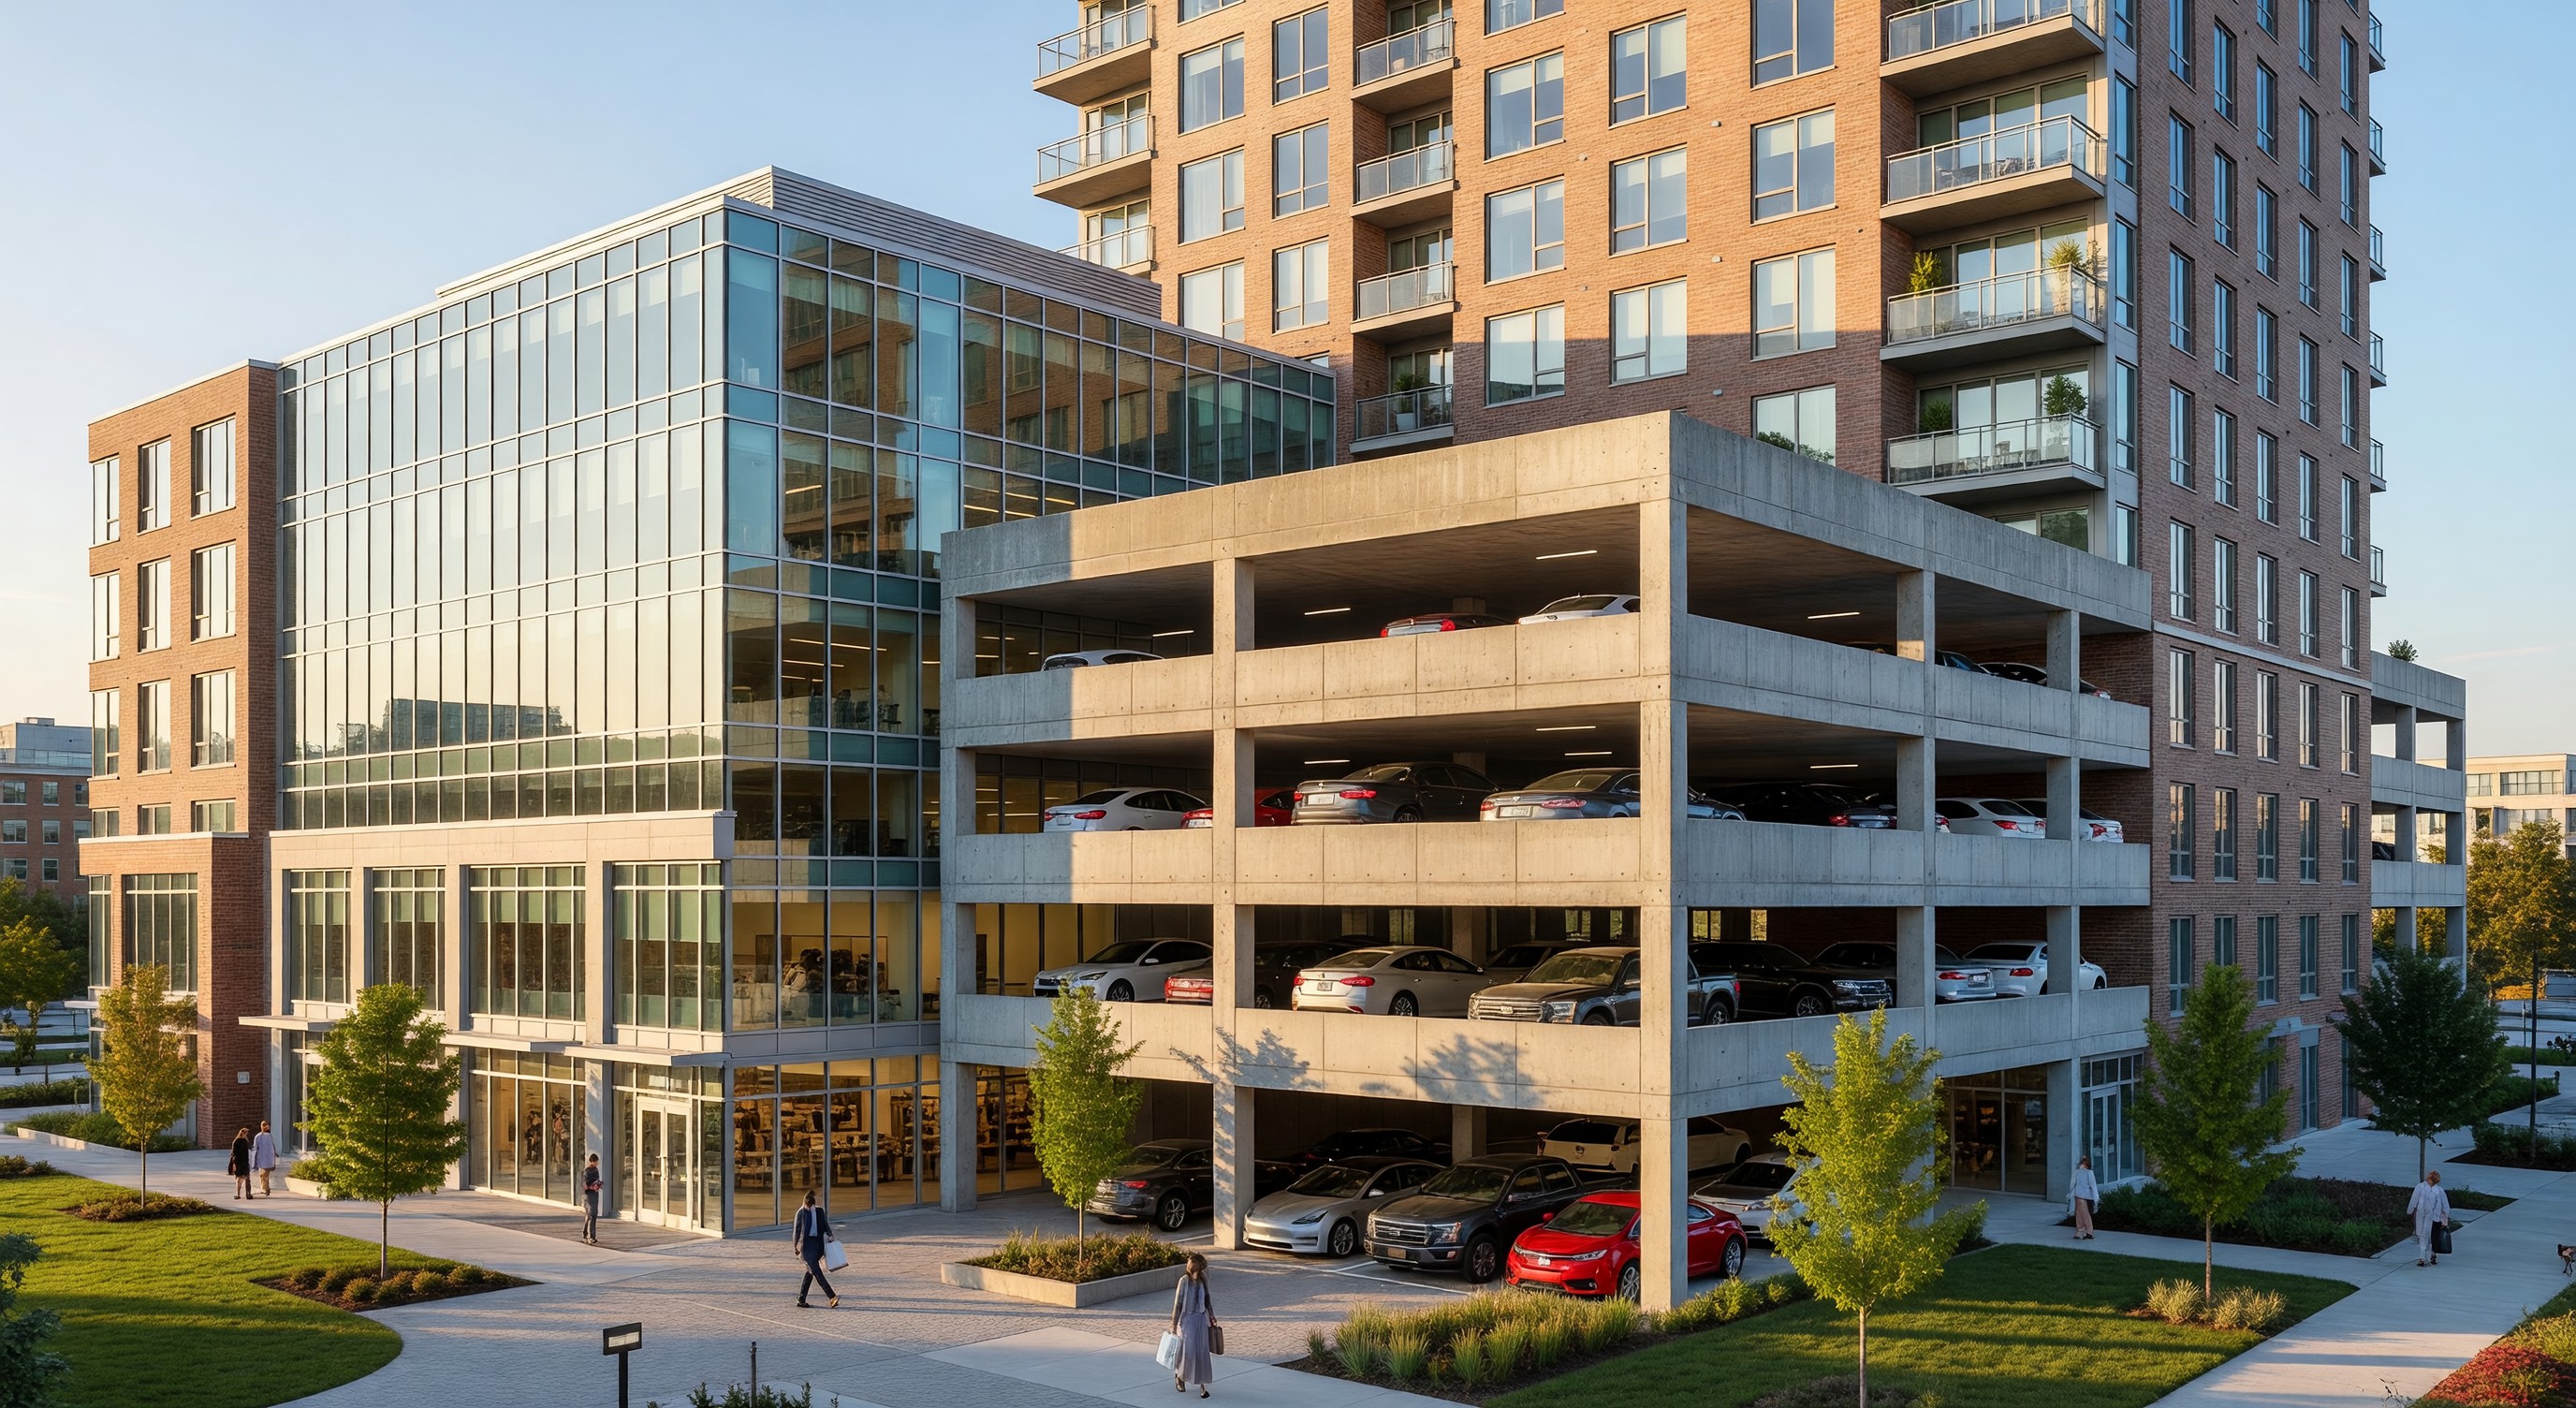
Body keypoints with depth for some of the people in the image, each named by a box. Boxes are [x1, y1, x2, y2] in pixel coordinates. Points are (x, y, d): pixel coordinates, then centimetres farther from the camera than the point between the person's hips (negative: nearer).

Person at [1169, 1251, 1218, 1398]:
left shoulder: (1202, 1281, 2)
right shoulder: (1184, 1281, -10)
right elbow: (1177, 1303, -8)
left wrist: (1212, 1319, 17)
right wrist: (1174, 1324, -9)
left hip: (1201, 1320, 3)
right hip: (1187, 1319, -3)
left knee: (1202, 1351, 1)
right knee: (1187, 1351, -2)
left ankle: (1202, 1385, 7)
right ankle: (1179, 1376, 25)